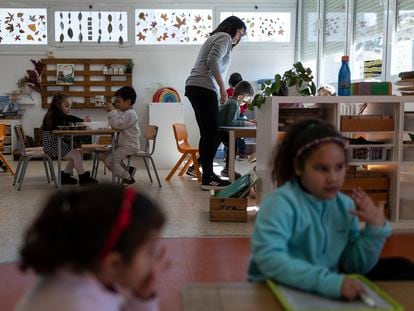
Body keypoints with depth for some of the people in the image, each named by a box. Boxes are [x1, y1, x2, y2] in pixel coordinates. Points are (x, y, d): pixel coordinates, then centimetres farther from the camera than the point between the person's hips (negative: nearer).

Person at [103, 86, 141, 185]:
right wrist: (111, 112, 6)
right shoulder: (124, 112, 16)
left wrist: (112, 111, -17)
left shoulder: (130, 114, -18)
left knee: (110, 160, -16)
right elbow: (114, 125, 17)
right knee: (106, 157, 15)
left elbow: (117, 124, -27)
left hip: (129, 146, -11)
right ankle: (128, 170, 14)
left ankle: (128, 178, -6)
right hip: (123, 144, 11)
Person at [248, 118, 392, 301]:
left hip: (330, 291, 7)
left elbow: (355, 266, 6)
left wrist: (376, 229, -9)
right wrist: (329, 281, -37)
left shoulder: (345, 205, 3)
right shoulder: (281, 203, -17)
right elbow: (268, 258, -31)